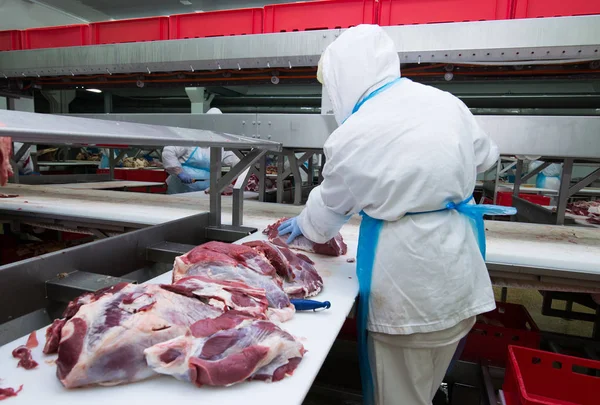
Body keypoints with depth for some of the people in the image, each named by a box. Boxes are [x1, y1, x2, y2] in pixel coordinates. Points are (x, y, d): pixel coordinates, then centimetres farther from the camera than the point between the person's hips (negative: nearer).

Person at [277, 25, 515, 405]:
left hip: (407, 284, -6)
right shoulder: (447, 103, 0)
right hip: (458, 275, 7)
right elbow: (484, 156, 18)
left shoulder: (353, 135, -16)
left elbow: (328, 209, -1)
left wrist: (303, 225, 19)